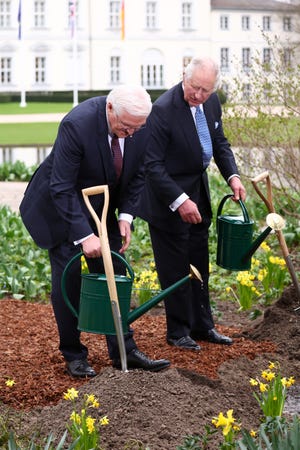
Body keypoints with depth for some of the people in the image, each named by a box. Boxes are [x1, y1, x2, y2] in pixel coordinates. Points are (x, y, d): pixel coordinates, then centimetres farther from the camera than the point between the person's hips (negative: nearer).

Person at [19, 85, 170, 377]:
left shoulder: (140, 128, -15)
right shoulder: (77, 124, -33)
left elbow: (135, 175, 1)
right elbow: (61, 188, -30)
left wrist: (125, 216, -13)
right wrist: (84, 235, -33)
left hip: (102, 209, 5)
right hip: (60, 208, -5)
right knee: (68, 280, -4)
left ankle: (123, 351, 8)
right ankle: (73, 355, 8)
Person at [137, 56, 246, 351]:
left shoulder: (212, 102, -3)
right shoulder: (163, 109, -26)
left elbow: (220, 142, 12)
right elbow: (153, 165, -25)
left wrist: (232, 176, -3)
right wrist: (180, 201, -29)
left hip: (198, 193, 8)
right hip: (168, 199, -8)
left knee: (199, 265, 17)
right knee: (175, 268, 2)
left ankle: (202, 326, 30)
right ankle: (178, 332, 17)